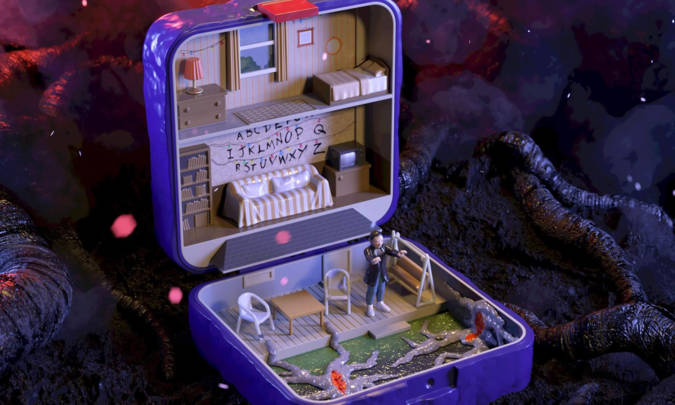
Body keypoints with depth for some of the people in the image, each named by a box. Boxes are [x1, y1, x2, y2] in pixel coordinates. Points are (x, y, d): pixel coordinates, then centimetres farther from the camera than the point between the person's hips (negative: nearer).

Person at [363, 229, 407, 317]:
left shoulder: (383, 248, -10)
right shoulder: (368, 250, -24)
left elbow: (391, 251, -26)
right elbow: (368, 257, -44)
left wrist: (398, 253, -49)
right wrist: (372, 261, -69)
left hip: (382, 273, 5)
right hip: (373, 274, -5)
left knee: (381, 289, 23)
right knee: (372, 290, 10)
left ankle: (380, 304, 47)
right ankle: (369, 307, 31)